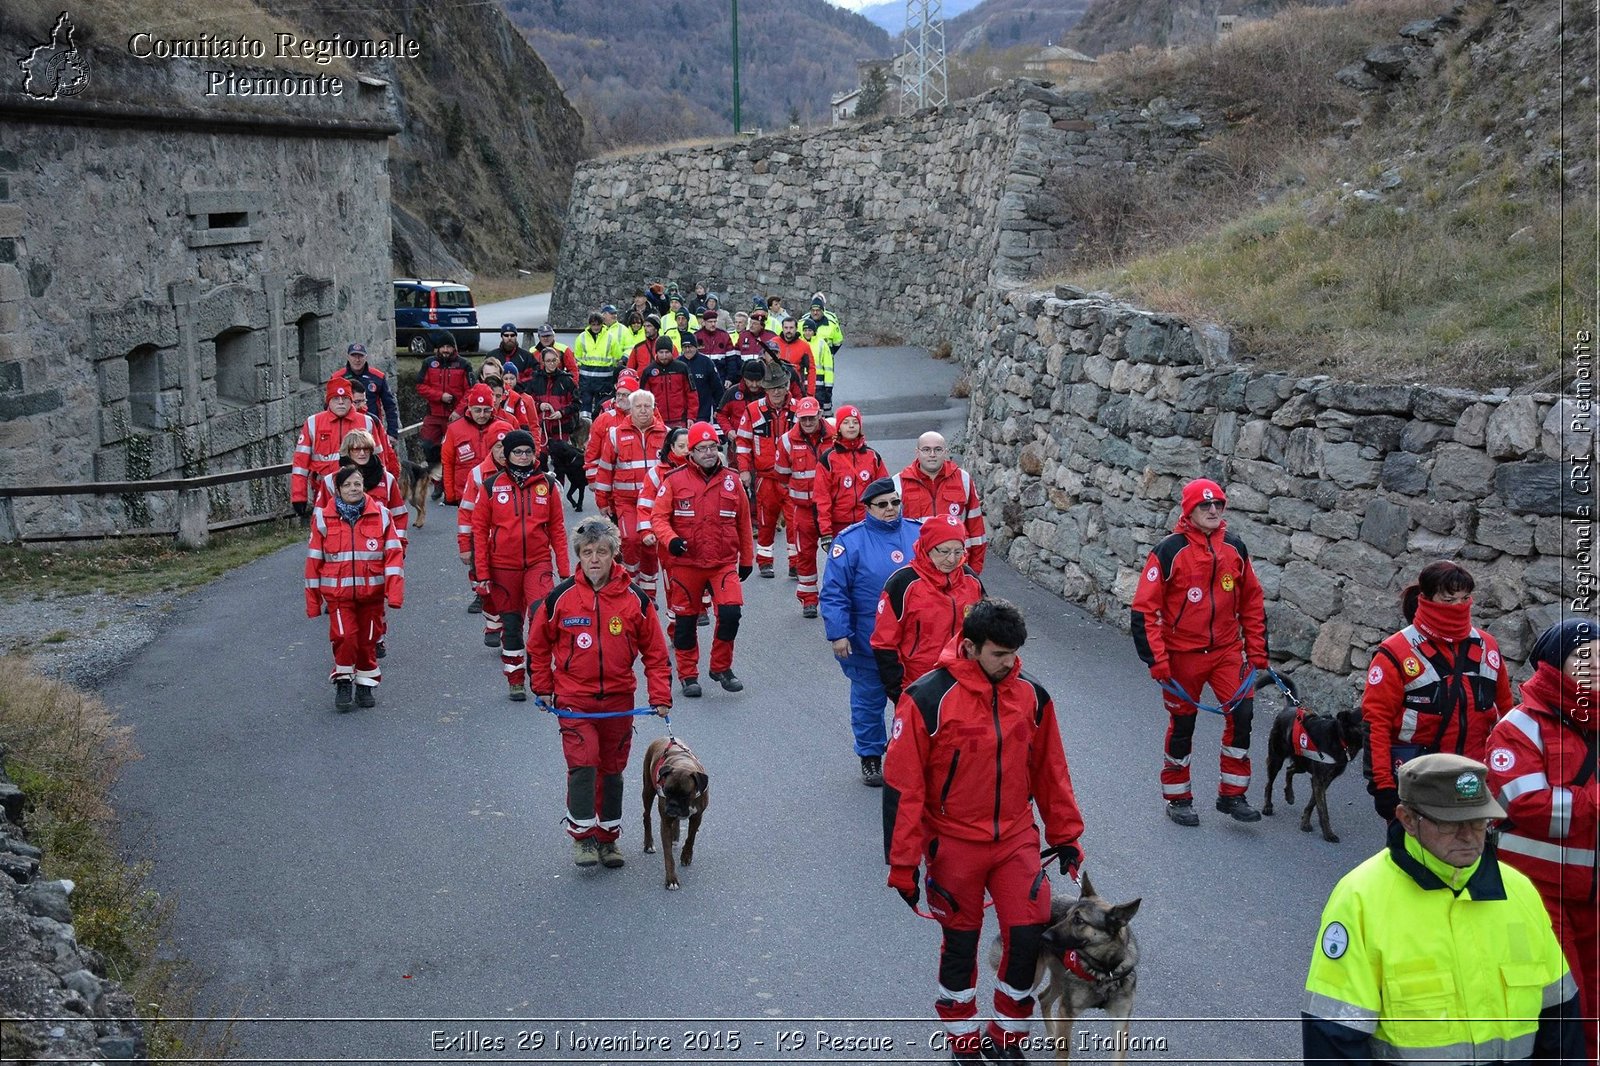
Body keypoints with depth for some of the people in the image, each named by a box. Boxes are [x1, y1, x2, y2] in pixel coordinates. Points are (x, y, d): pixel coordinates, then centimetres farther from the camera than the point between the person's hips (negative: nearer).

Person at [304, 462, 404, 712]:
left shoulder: (380, 515, -1)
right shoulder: (323, 518, -1)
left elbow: (393, 554, -2)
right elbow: (314, 560, 4)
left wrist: (395, 591, -11)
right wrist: (313, 599, 5)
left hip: (372, 591, 1)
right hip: (338, 593, -1)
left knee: (368, 639, 8)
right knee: (344, 636, -13)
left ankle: (365, 685, 26)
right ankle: (343, 682, 8)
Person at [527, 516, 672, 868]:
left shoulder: (635, 599, -6)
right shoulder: (561, 597, -8)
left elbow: (655, 651, 2)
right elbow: (538, 644, 7)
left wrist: (660, 697, -2)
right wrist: (542, 688, 7)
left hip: (618, 699, 2)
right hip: (574, 699, -2)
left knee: (612, 769, 12)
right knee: (582, 764, -13)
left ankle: (608, 837, 26)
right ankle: (582, 836, 2)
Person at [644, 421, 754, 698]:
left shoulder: (731, 480, 5)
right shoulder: (674, 481, -4)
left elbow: (743, 523, 13)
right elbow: (658, 516, -3)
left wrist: (747, 559, 16)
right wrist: (670, 539, -22)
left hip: (724, 563, 1)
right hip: (685, 563, -1)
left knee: (731, 612, -14)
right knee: (686, 620, 8)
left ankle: (721, 667, 9)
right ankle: (688, 675, 25)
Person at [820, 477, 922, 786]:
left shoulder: (918, 532, 2)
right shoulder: (850, 540, -9)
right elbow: (834, 592, -9)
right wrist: (838, 633, -14)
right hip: (867, 642, -2)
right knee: (868, 699, 11)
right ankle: (870, 756, 28)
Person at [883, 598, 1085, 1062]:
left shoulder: (1032, 695, -3)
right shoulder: (928, 699, -17)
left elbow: (1050, 770, 9)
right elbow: (902, 787, -14)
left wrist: (1066, 834, 13)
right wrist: (902, 865, -12)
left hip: (1017, 838, 3)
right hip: (954, 845, -3)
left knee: (1030, 935, -1)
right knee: (961, 942, 11)